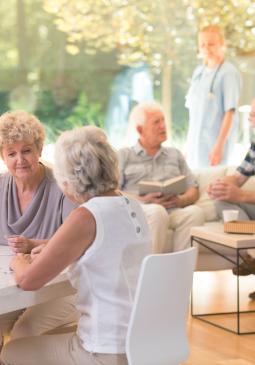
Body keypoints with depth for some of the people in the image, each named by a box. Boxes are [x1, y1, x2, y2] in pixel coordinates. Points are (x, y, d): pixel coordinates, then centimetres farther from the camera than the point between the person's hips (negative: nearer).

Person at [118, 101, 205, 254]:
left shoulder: (175, 154, 30)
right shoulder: (124, 155, 18)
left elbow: (194, 191, 21)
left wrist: (180, 200, -4)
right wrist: (143, 200, -13)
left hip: (173, 212, 3)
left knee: (196, 211, -29)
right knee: (157, 211, -37)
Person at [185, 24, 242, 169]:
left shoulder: (229, 73, -9)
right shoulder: (198, 72, 13)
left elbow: (230, 112, -14)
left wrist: (219, 146, -20)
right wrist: (189, 143, 13)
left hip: (215, 140, -6)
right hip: (195, 140, 7)